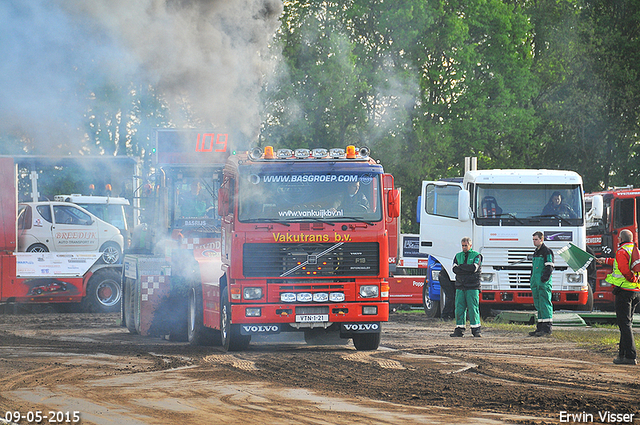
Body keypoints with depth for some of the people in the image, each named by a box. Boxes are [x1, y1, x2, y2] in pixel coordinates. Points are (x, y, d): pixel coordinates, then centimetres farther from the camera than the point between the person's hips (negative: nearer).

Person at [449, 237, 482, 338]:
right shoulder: (458, 256, 15)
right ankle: (459, 329, 3)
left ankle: (476, 330, -3)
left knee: (473, 308, -6)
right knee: (459, 308, 0)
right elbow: (455, 269, 0)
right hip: (460, 286, 4)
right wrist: (467, 269, -11)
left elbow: (474, 268, -13)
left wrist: (461, 266, -6)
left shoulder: (476, 256, 3)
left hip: (472, 287, -4)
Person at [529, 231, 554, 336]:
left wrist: (545, 278, -22)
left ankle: (547, 328, -11)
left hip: (544, 284, -9)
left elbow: (549, 267, -14)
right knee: (538, 305, 9)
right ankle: (540, 328, 11)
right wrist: (531, 279, 22)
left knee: (544, 304, -10)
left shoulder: (547, 251, -7)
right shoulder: (536, 252, 21)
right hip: (536, 283, 9)